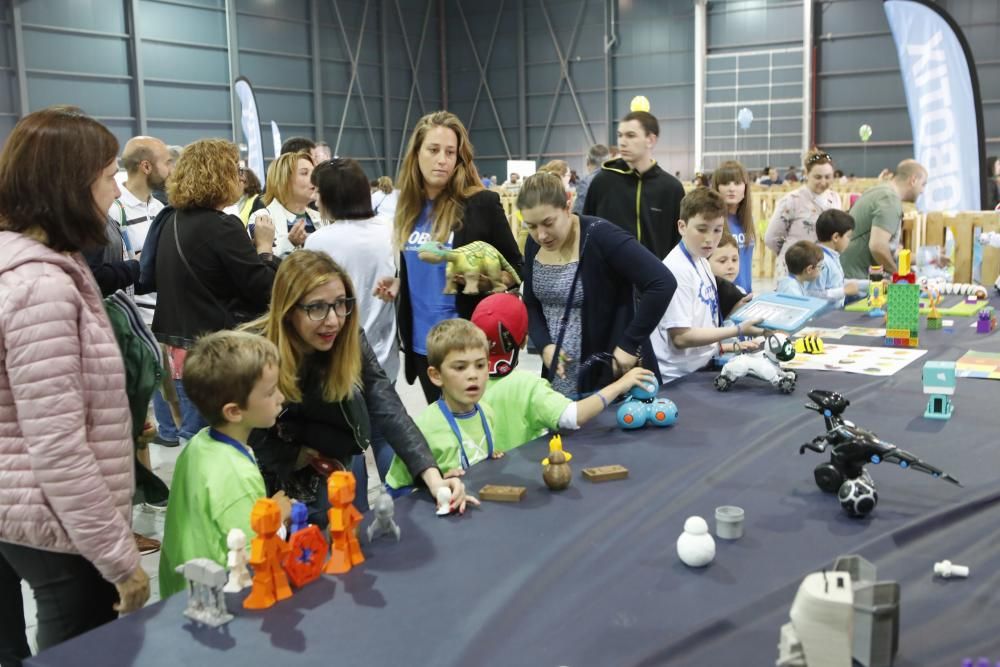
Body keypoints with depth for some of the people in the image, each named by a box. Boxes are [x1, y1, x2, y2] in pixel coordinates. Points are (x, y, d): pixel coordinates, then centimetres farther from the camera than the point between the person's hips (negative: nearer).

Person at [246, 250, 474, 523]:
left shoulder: (352, 342, -16)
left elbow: (389, 410, -26)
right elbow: (249, 436, -16)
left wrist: (433, 477, -37)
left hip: (328, 470, 3)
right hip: (266, 477, -3)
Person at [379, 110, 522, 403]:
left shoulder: (482, 203, -9)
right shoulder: (410, 207, 5)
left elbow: (516, 267, -4)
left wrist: (485, 282, -22)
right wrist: (397, 283, 0)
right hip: (422, 341, 5)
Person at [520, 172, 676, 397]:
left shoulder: (600, 237, -20)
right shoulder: (534, 245, 1)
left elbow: (663, 283, -26)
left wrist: (630, 345, -22)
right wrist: (544, 345, -7)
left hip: (609, 375, -6)